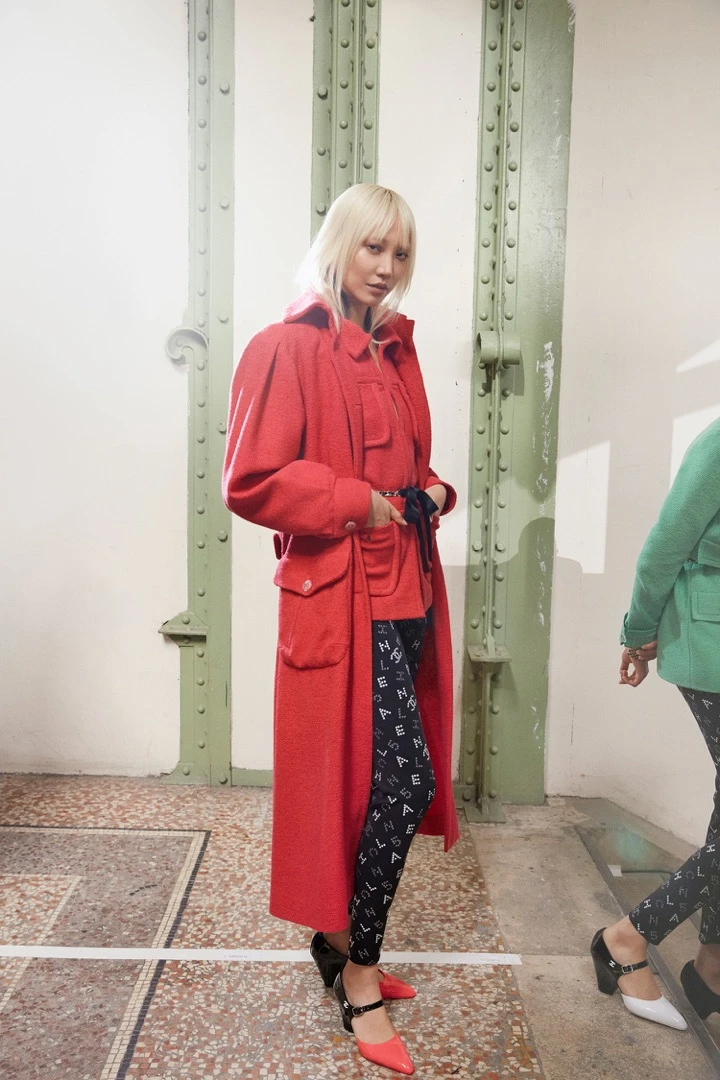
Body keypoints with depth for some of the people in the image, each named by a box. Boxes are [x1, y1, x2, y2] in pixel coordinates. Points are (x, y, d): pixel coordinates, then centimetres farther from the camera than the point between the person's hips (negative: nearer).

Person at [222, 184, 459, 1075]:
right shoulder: (287, 349, -7)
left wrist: (433, 493, 6)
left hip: (407, 591, 8)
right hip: (340, 594, -8)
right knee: (406, 780, -9)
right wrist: (358, 503, -15)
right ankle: (359, 973, 14)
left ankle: (340, 939, 34)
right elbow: (250, 483, -14)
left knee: (380, 782, 14)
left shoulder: (397, 351, 17)